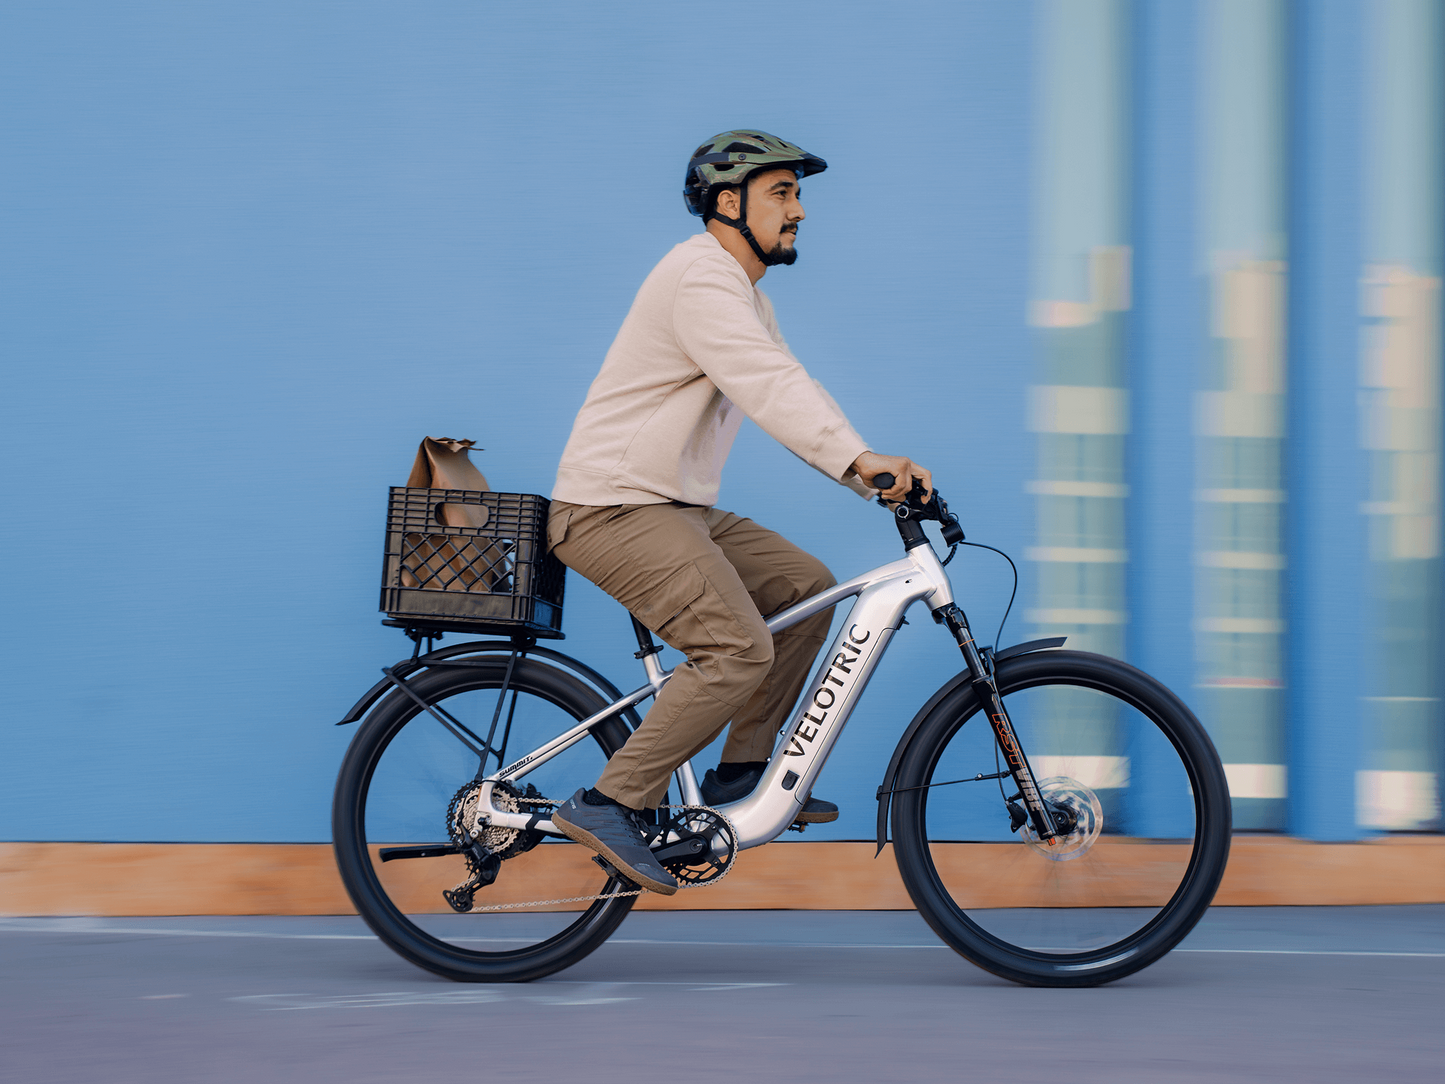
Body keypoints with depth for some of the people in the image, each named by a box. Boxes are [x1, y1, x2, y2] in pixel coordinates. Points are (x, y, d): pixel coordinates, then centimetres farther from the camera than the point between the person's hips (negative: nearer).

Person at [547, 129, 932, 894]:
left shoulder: (743, 294, 20)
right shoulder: (701, 278, -15)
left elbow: (792, 397, 15)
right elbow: (770, 387, -30)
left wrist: (877, 475, 3)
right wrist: (860, 459, -41)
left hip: (676, 508, 11)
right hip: (614, 509, -11)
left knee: (804, 585, 10)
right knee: (739, 648, -22)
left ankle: (741, 772, 12)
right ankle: (610, 803, -18)